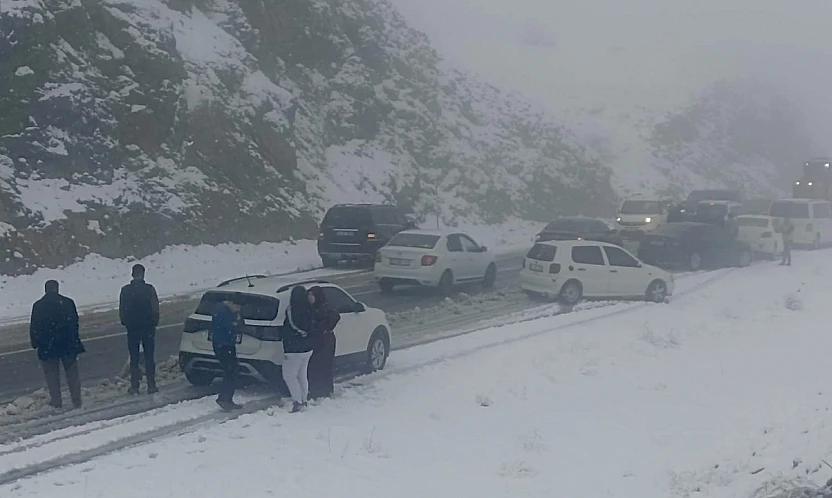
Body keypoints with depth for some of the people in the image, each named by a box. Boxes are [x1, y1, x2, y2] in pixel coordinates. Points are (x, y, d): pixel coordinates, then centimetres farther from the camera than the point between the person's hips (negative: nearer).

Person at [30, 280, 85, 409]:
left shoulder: (38, 305, -6)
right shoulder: (68, 302, -2)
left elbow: (34, 327, -5)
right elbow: (75, 322, 4)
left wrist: (35, 343, 5)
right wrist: (74, 339, 13)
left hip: (47, 346, -1)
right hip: (68, 344, 2)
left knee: (52, 375, 9)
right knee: (72, 372, 10)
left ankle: (56, 401, 9)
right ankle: (76, 400, 9)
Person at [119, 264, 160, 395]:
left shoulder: (125, 290, -6)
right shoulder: (150, 289, -10)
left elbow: (122, 310, -2)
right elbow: (155, 309, -7)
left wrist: (125, 323, 13)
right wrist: (154, 323, 8)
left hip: (132, 328, 1)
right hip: (148, 327, -1)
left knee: (134, 358, 9)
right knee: (149, 357, 7)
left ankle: (134, 386, 8)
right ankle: (151, 386, 5)